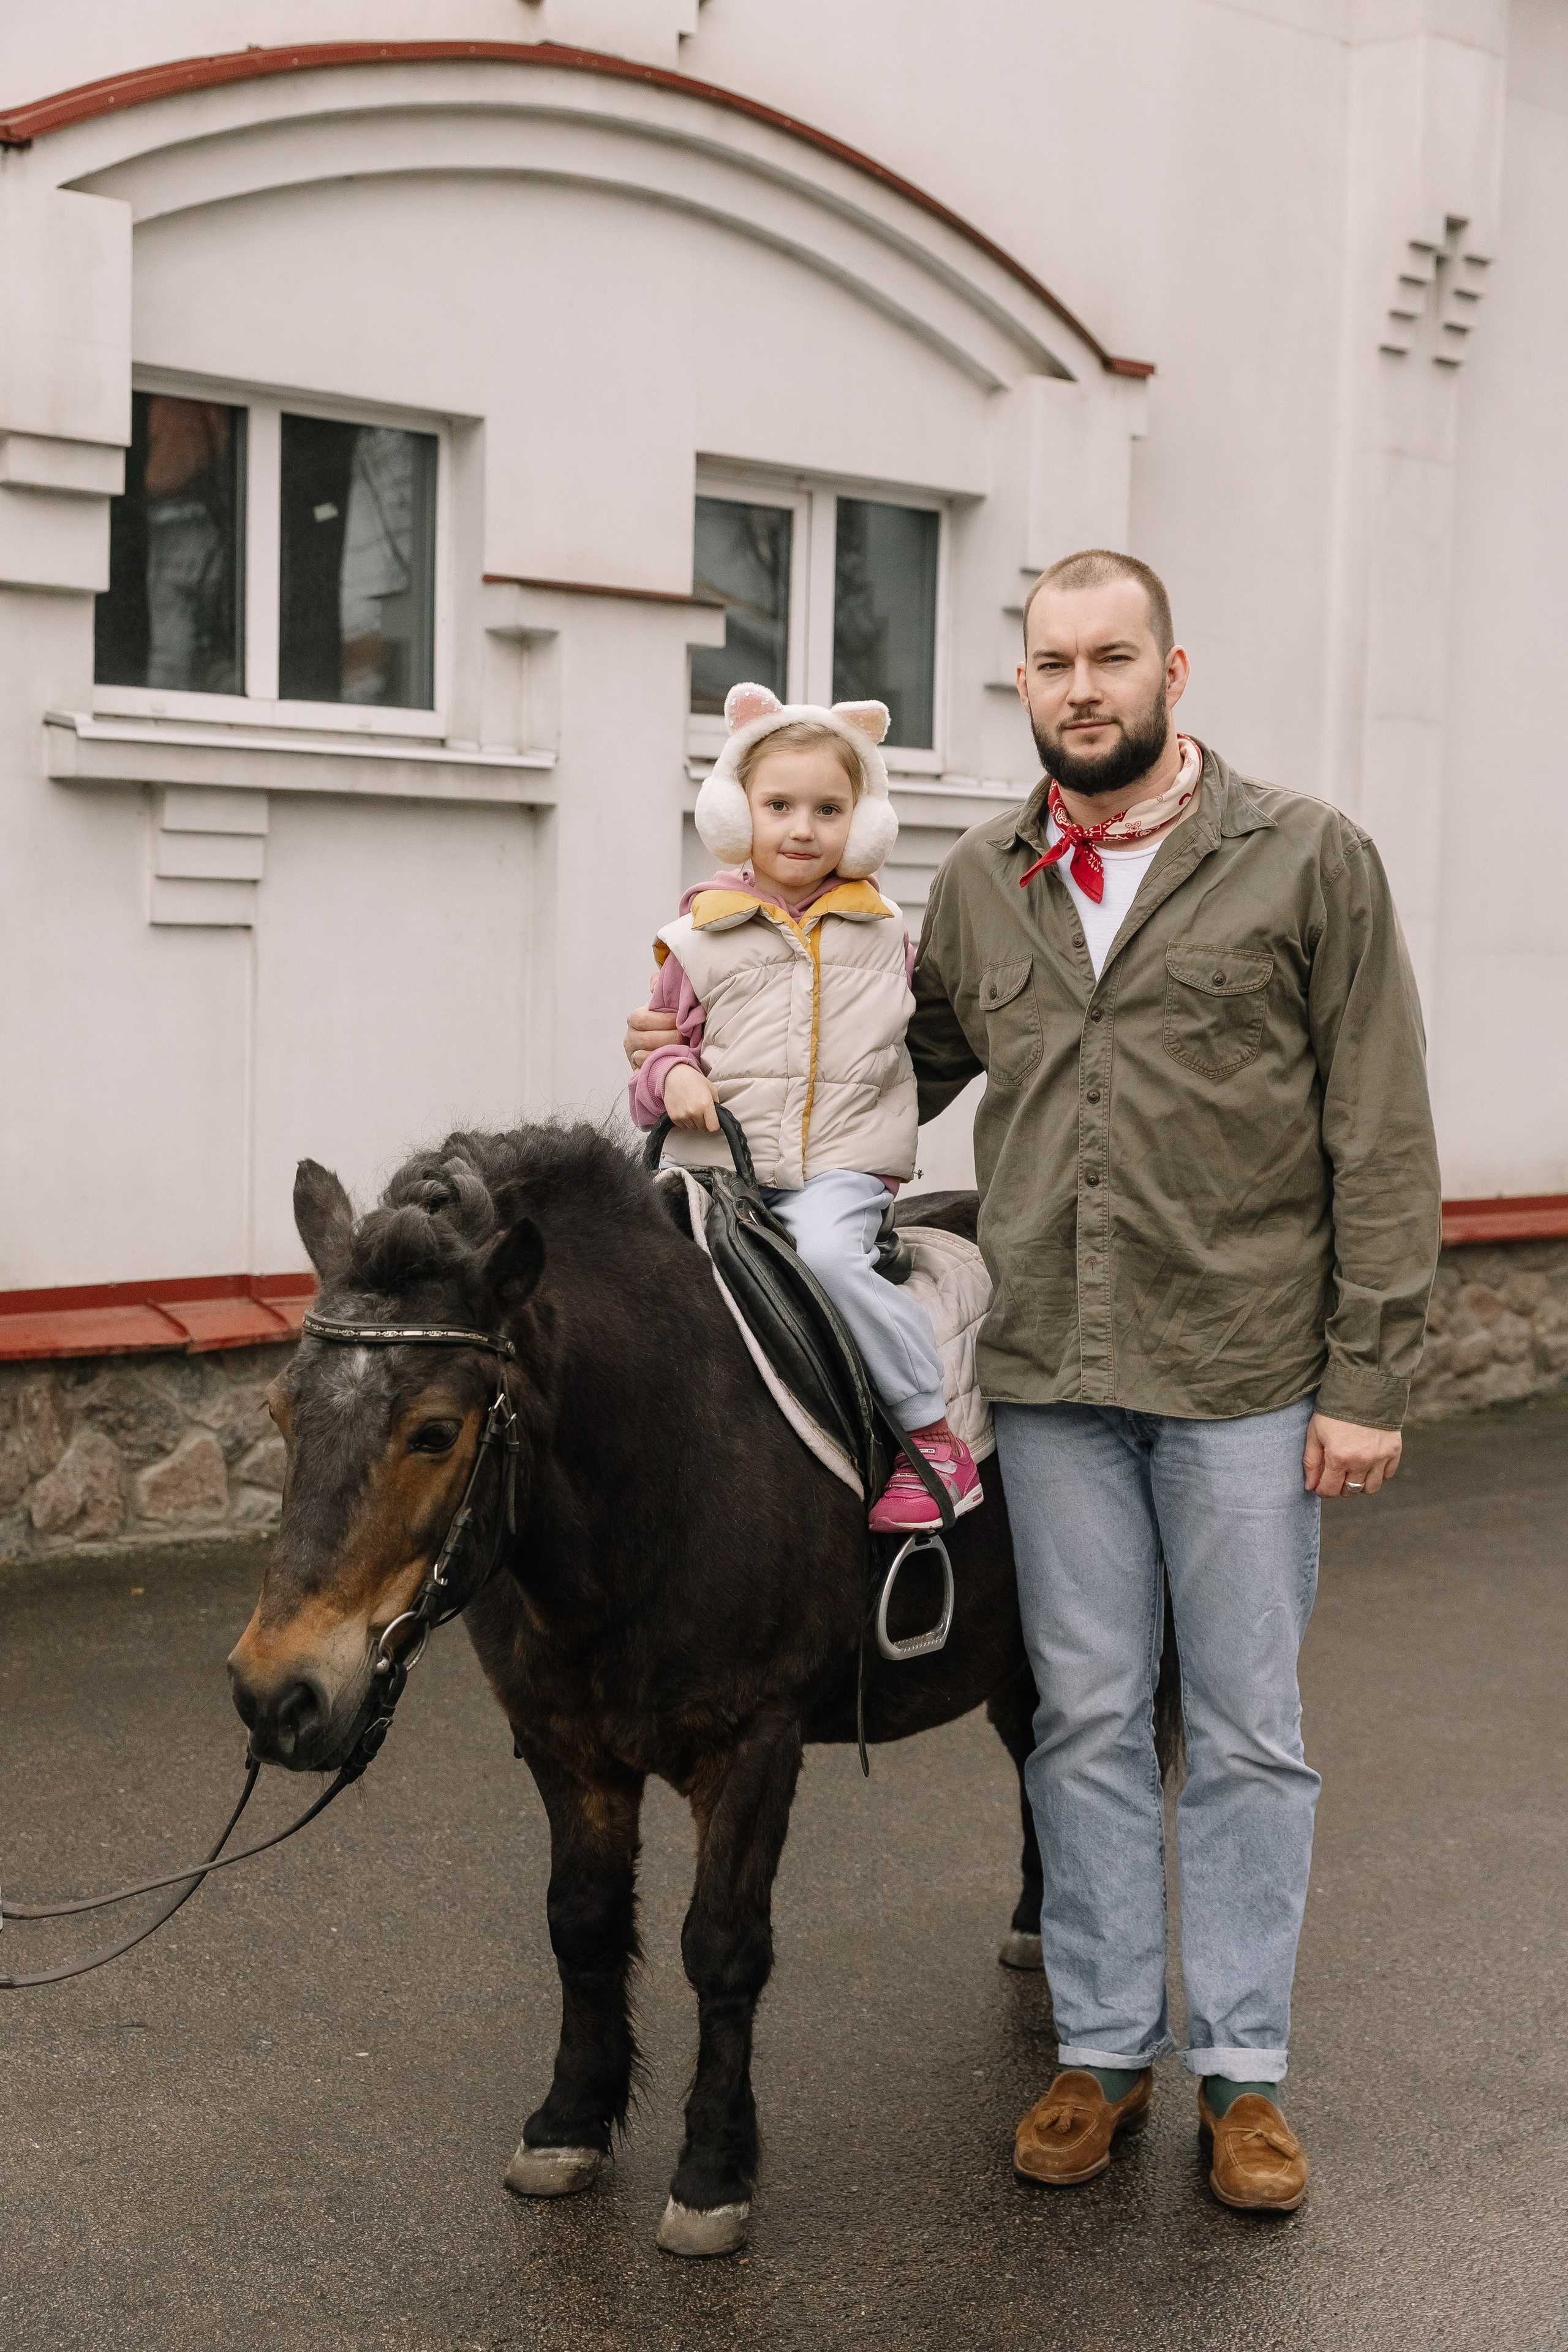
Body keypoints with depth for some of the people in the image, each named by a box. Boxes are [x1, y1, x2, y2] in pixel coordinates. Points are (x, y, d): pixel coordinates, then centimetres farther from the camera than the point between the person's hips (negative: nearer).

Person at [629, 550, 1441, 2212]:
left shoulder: (1308, 859, -3)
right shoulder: (981, 884, 7)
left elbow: (1379, 1139, -5)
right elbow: (905, 1066, 22)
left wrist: (1368, 1377, -9)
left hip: (1243, 1377, -3)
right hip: (1052, 1375, 3)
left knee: (1245, 1728, 8)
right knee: (1086, 1718, 11)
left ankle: (1241, 2069, 22)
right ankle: (1101, 2047, 26)